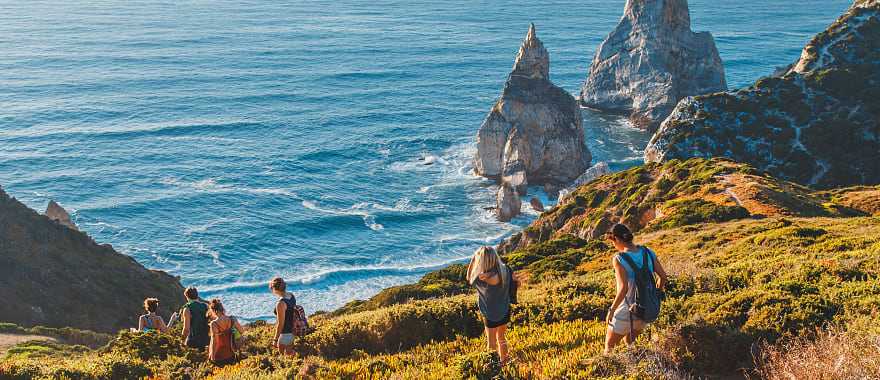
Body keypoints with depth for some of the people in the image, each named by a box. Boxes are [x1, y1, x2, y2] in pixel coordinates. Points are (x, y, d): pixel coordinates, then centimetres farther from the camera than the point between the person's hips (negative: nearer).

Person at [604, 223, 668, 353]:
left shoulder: (619, 259, -20)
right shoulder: (647, 252, -4)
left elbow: (623, 288, -26)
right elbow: (663, 276, 2)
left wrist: (611, 311, -15)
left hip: (627, 311, -6)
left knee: (609, 347, 16)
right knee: (630, 342, 30)